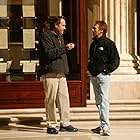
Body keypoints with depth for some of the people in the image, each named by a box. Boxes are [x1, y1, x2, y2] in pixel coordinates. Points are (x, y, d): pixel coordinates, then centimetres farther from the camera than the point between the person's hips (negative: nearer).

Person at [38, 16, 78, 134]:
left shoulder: (60, 37, 22)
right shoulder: (45, 36, -6)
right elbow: (49, 53, -17)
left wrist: (68, 48, 11)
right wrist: (65, 48, -18)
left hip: (61, 73, 8)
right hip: (50, 73, -8)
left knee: (64, 98, 5)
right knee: (51, 100, -3)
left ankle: (65, 123, 12)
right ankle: (51, 125, 4)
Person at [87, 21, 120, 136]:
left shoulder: (108, 43, -8)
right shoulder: (93, 43, 16)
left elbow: (116, 60, -9)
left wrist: (106, 70, -12)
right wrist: (90, 68, 13)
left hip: (103, 75, -8)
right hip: (93, 76, 8)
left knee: (104, 101, -9)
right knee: (98, 102, 11)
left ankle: (105, 127, -9)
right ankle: (103, 125, 18)